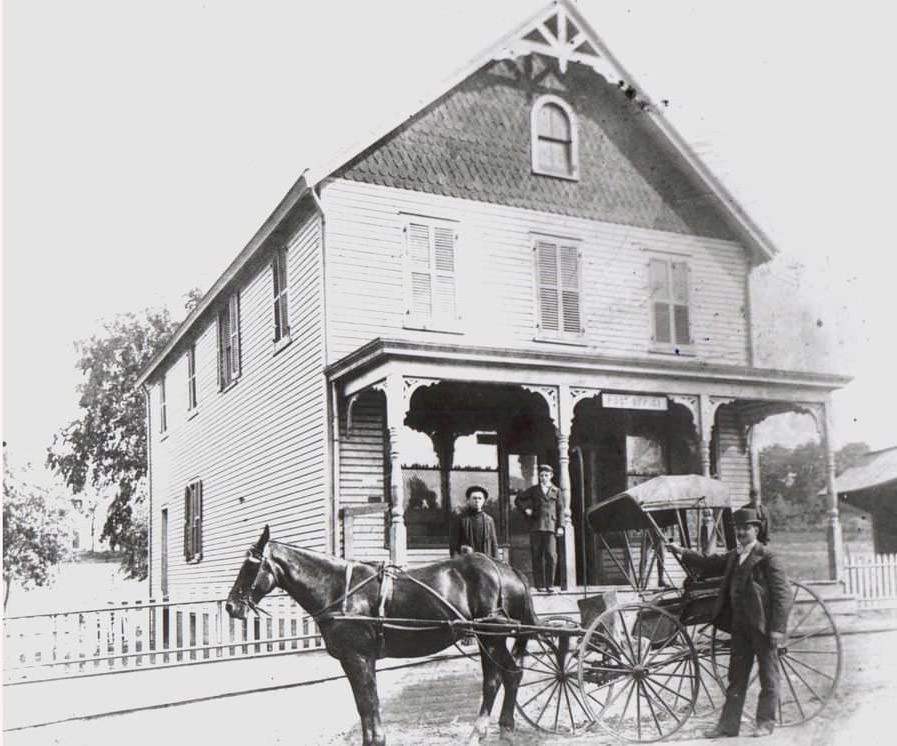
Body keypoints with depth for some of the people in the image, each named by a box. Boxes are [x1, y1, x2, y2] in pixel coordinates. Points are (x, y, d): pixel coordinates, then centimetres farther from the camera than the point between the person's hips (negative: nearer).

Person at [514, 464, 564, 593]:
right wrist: (525, 509, 1)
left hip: (550, 527, -1)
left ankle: (550, 585, -4)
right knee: (537, 557, -1)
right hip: (536, 526, 1)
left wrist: (560, 526, 1)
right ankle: (540, 585, 4)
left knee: (551, 555, -11)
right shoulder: (533, 490, 14)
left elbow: (560, 510, 11)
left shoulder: (556, 491, 13)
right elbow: (518, 500, 19)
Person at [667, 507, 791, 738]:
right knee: (736, 677, 10)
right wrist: (682, 552, 11)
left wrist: (778, 629, -18)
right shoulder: (734, 556, 12)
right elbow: (709, 563, 22)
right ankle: (728, 725, 13)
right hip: (739, 626, 7)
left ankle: (766, 723, 17)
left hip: (763, 626, -7)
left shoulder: (767, 558, -10)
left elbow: (783, 594, -13)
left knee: (768, 676, 6)